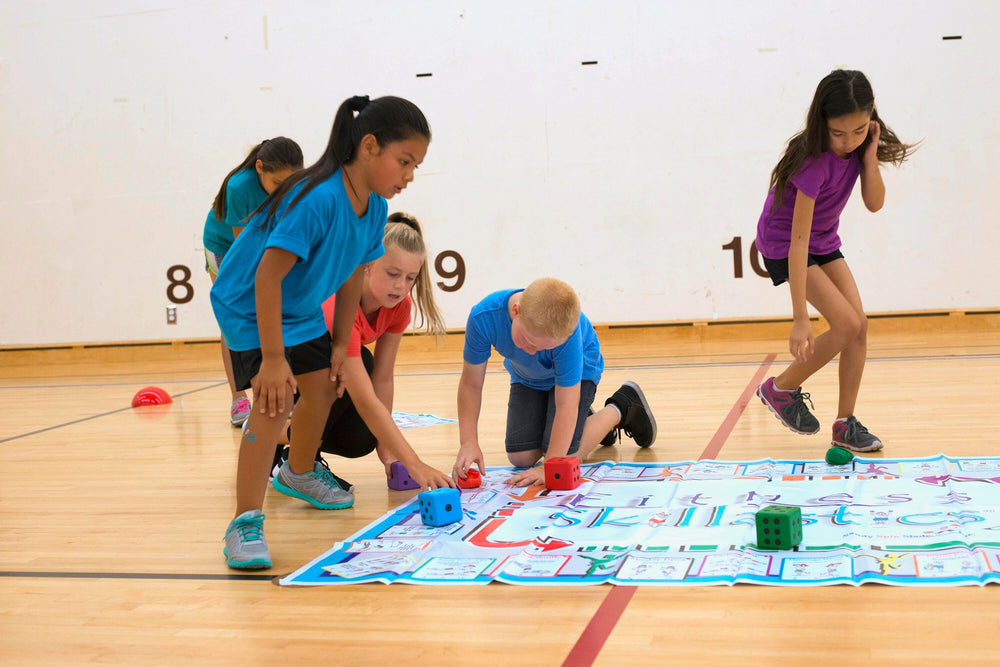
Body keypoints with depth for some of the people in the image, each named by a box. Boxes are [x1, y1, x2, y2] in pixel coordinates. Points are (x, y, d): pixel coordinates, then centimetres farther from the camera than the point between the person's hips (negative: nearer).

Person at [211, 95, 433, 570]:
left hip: (300, 307, 9)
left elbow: (352, 276, 3)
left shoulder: (374, 208, -9)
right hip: (248, 305, -9)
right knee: (275, 398, -23)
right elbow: (267, 277, -36)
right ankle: (246, 522, -21)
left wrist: (339, 344, 5)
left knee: (322, 385, 17)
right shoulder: (317, 199, -35)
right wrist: (272, 357, -34)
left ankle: (299, 473, 45)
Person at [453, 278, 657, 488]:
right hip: (527, 377, 4)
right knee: (520, 457, -5)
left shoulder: (567, 331, -43)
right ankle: (584, 418, 24)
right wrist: (468, 442, -31)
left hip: (577, 370, -4)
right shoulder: (483, 317, -37)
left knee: (563, 453, -17)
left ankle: (620, 408, 10)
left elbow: (565, 404, -38)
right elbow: (471, 383, -24)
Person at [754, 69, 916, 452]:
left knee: (860, 325, -6)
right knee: (846, 325, -17)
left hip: (825, 240, 7)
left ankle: (845, 424, 4)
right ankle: (780, 389, 3)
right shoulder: (815, 160, -33)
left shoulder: (861, 144, -12)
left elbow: (874, 203, -8)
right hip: (783, 243, -7)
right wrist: (800, 318, -37)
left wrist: (870, 156, -25)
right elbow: (798, 241, -35)